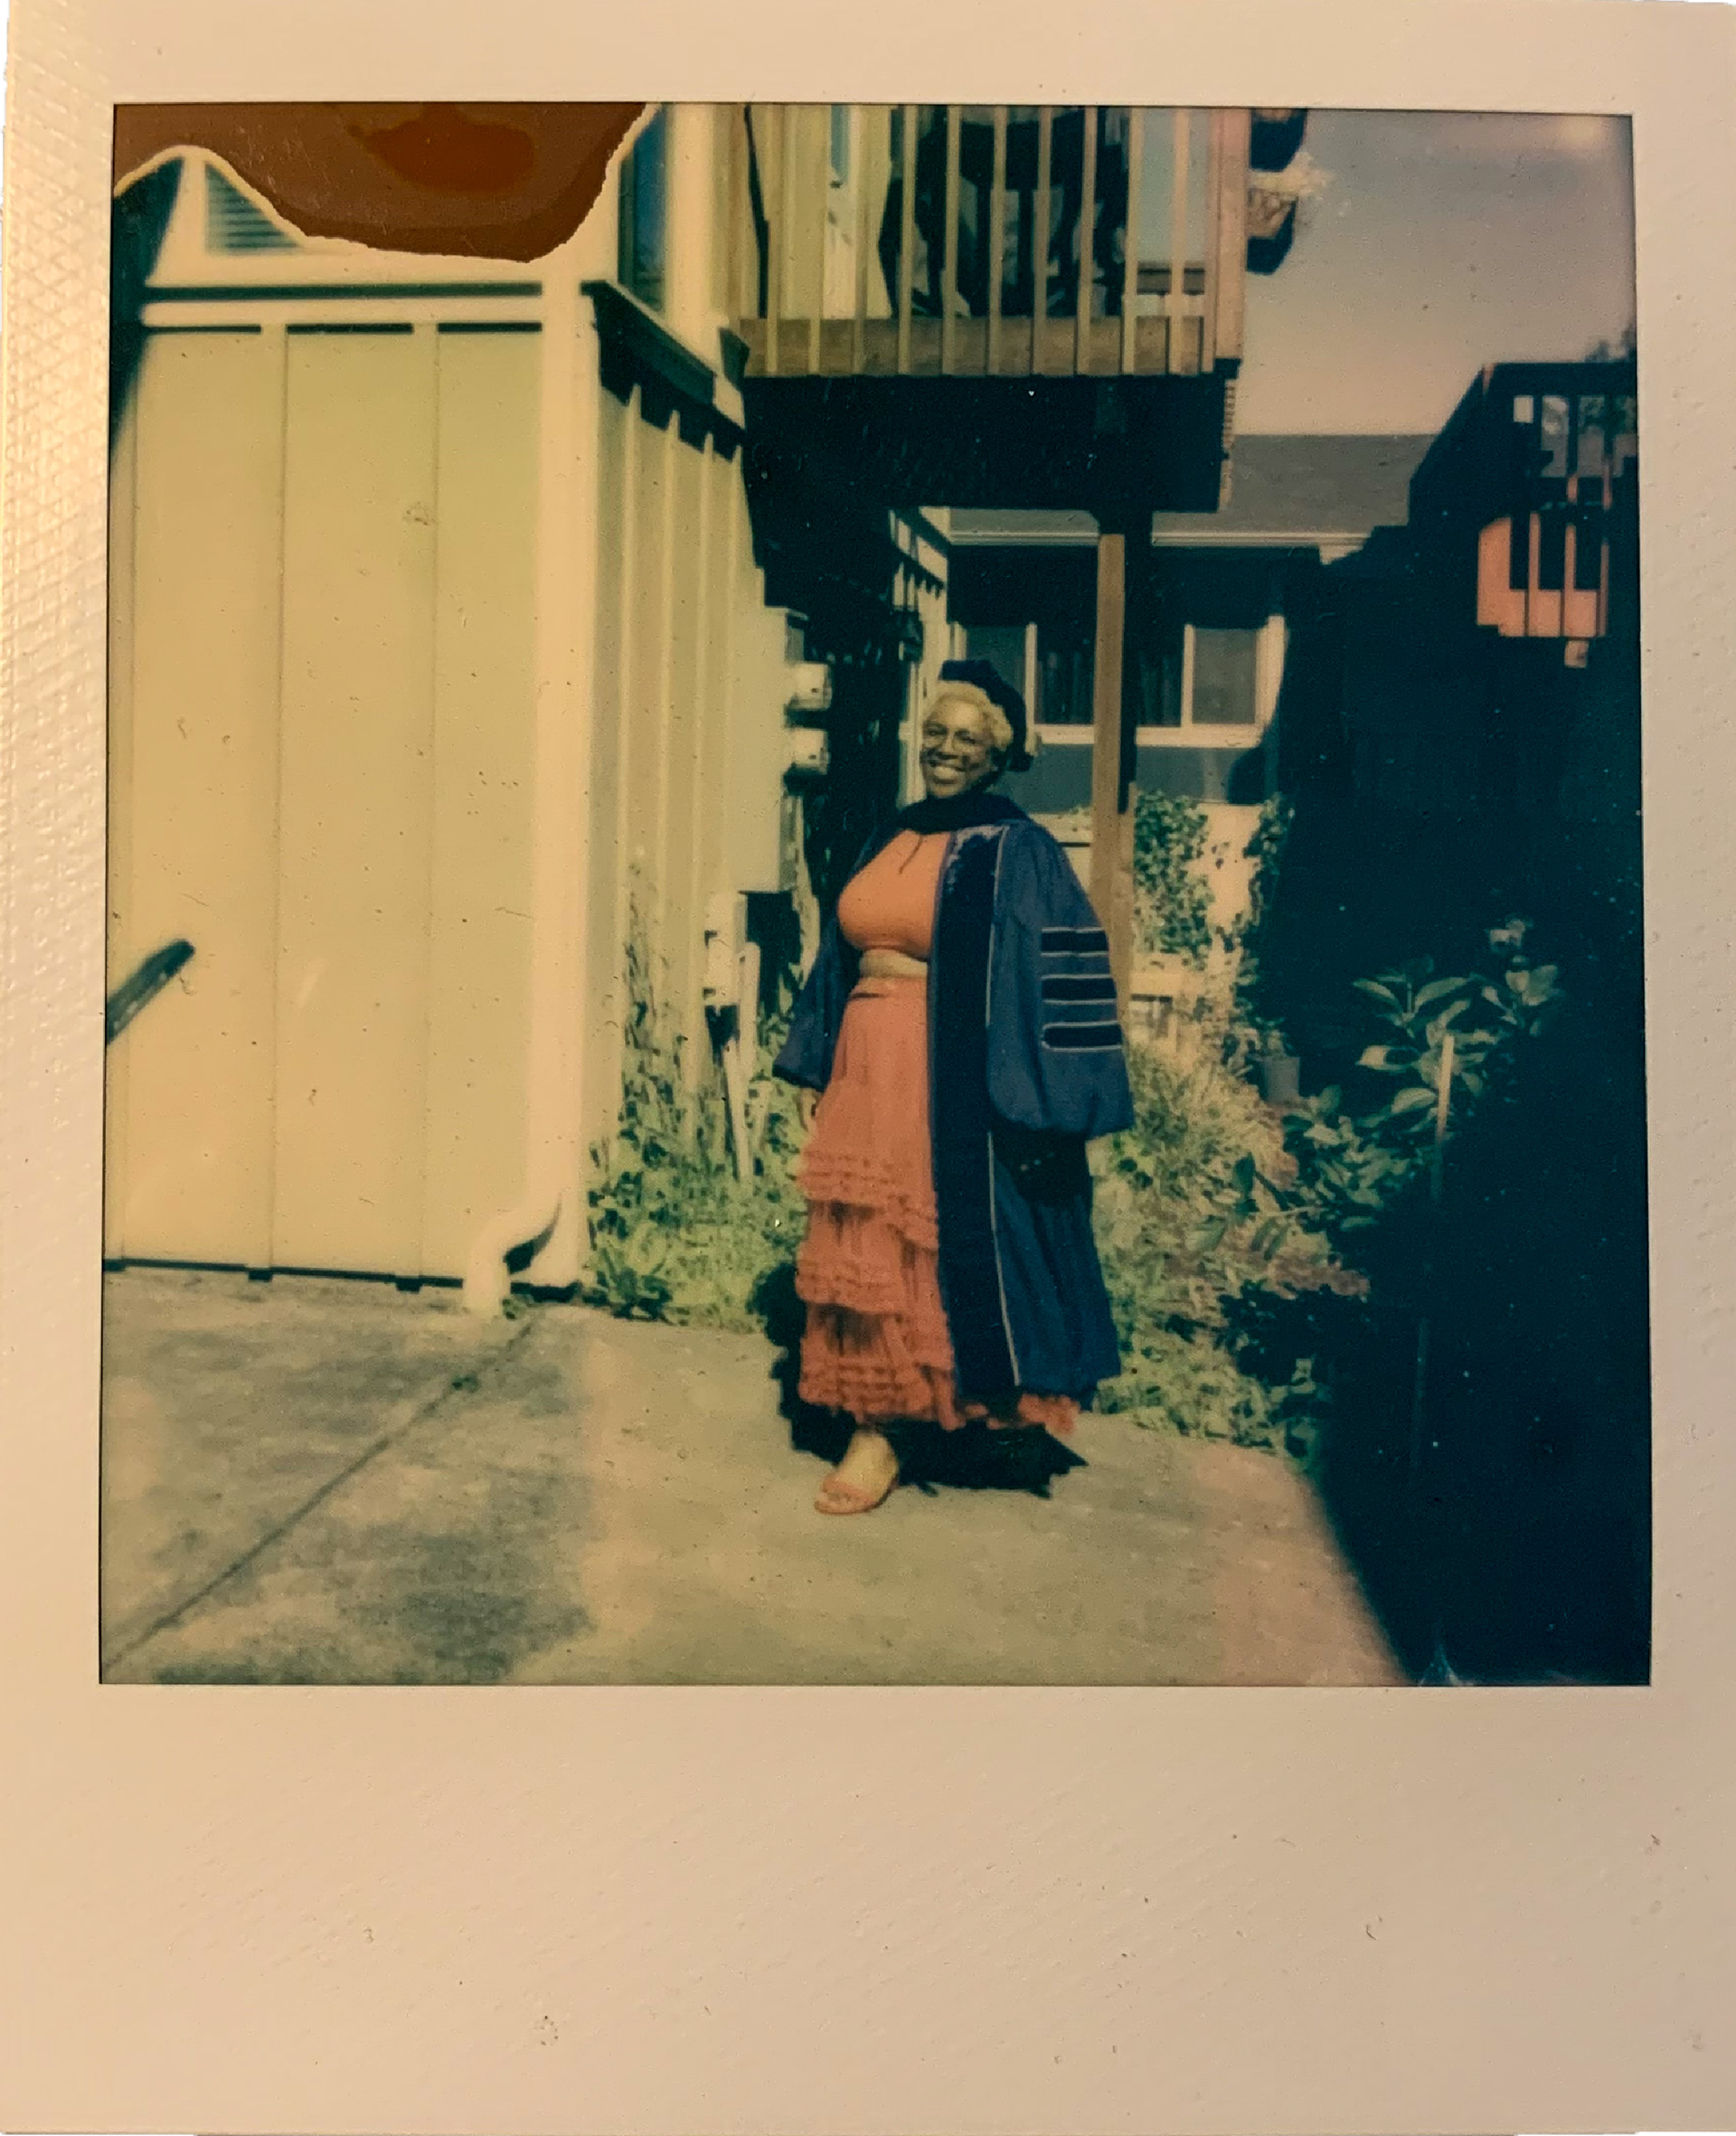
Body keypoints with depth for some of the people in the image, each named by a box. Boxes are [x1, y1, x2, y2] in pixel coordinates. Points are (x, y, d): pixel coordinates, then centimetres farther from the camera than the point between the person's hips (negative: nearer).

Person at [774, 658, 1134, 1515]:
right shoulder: (888, 842, 13)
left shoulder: (1015, 853, -6)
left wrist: (1034, 1112, -16)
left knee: (952, 1253, -1)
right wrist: (815, 1072, 16)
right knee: (864, 1254, 9)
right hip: (870, 1078, 7)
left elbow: (1053, 989, -11)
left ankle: (989, 1406, 15)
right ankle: (875, 1429, 21)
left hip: (957, 1086, -6)